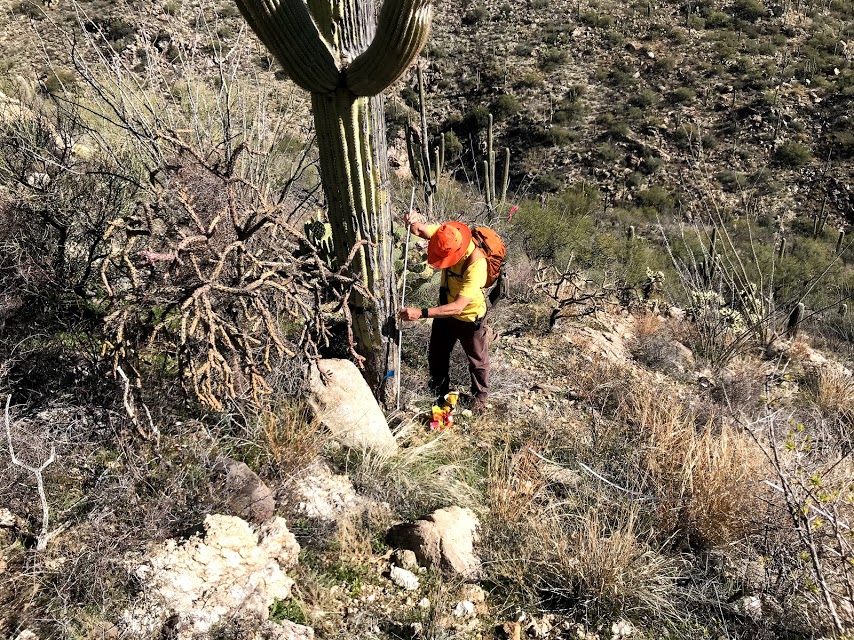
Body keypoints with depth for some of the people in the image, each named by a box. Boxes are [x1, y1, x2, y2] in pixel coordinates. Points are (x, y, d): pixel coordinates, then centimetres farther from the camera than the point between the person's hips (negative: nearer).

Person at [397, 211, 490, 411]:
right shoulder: (447, 235, -23)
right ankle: (439, 388, 50)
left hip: (469, 317, -6)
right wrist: (412, 222, -50)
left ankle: (480, 394, 46)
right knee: (437, 353, 23)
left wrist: (421, 313, -47)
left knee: (477, 359, 19)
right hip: (446, 308, 6)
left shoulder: (476, 264, -41)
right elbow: (420, 230, -25)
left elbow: (458, 307, -43)